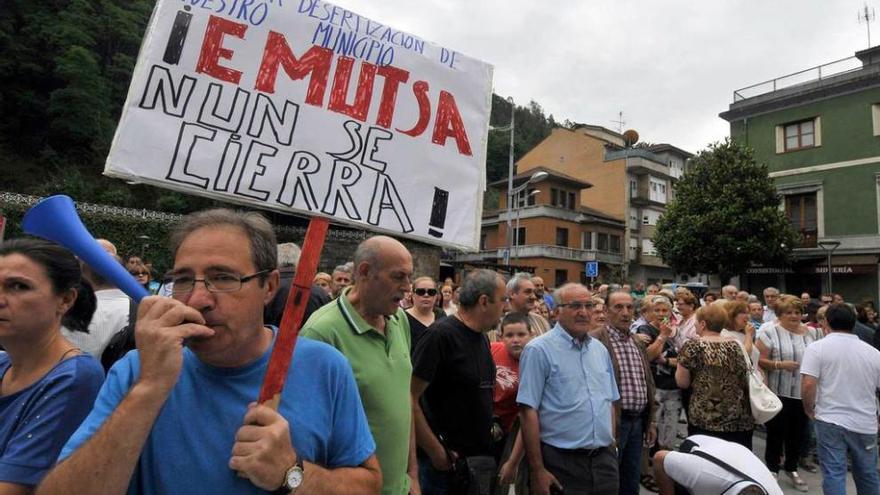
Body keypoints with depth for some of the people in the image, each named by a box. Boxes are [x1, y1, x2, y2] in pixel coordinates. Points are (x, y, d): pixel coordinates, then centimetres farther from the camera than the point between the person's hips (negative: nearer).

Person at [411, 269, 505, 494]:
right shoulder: (441, 334, -20)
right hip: (446, 461, -7)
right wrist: (436, 451, -18)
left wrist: (491, 425, 6)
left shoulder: (482, 338, 6)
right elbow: (409, 400, -21)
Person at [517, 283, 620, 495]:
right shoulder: (539, 350, -13)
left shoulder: (600, 350, 9)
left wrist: (611, 447, 12)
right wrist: (537, 470, -15)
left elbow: (610, 403, 17)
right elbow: (528, 411, -15)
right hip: (562, 463, -6)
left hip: (605, 461, 6)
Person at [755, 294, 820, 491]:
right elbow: (760, 361, -12)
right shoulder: (769, 331, -10)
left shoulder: (812, 332, 6)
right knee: (776, 433, 5)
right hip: (778, 393, -5)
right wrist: (780, 365, -26)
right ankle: (772, 471, 22)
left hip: (804, 393, 5)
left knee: (798, 432, 16)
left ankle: (792, 469, 35)